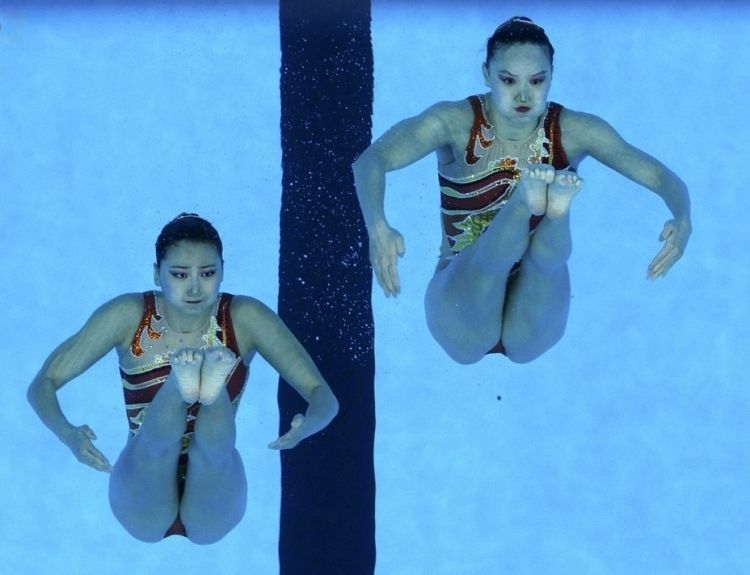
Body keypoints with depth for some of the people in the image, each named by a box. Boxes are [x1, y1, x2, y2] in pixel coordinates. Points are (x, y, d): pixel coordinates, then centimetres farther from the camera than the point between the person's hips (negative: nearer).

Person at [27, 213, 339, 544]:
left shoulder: (244, 319, -6)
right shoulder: (128, 316, -7)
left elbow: (324, 396, -11)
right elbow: (43, 384, -9)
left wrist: (306, 427, -37)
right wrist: (67, 434, -34)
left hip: (212, 518, 0)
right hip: (142, 514, 0)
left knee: (214, 443, -34)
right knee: (159, 439, -34)